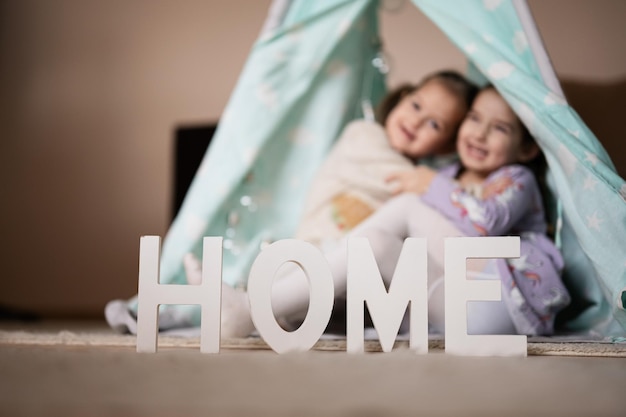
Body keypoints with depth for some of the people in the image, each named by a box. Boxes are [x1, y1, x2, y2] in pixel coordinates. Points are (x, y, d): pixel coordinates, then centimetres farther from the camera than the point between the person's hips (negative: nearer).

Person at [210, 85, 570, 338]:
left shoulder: (517, 180, 8)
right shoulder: (450, 176, 28)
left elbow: (485, 222, -16)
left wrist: (433, 186, -3)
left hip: (498, 304, -5)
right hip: (447, 312, 6)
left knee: (408, 207, -17)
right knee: (379, 243, -19)